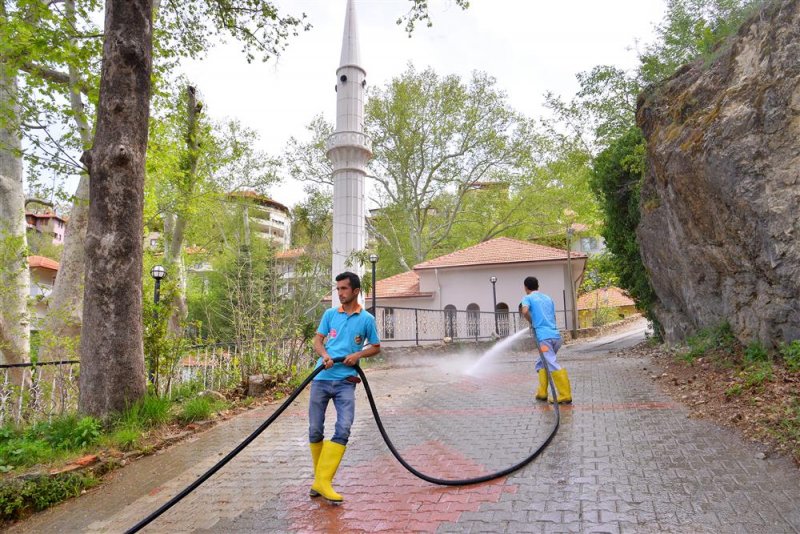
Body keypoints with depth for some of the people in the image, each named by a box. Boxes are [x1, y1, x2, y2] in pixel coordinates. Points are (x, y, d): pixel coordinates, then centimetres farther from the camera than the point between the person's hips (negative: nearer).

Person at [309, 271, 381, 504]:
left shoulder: (367, 319, 3)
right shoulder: (330, 314, 8)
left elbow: (376, 347, 11)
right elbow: (318, 339, 9)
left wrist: (358, 355, -9)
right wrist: (324, 355, -13)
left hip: (346, 382, -2)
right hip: (322, 378, 2)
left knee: (343, 430, -13)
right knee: (315, 431, 6)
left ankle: (323, 481, -5)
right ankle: (320, 478, 25)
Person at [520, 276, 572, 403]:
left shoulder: (528, 298, 5)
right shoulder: (548, 298, 21)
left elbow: (525, 312, -16)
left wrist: (532, 323, 2)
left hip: (544, 337, -7)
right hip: (556, 335, 7)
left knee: (553, 366, -7)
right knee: (541, 363, 19)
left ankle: (565, 395, -10)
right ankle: (542, 392, 16)